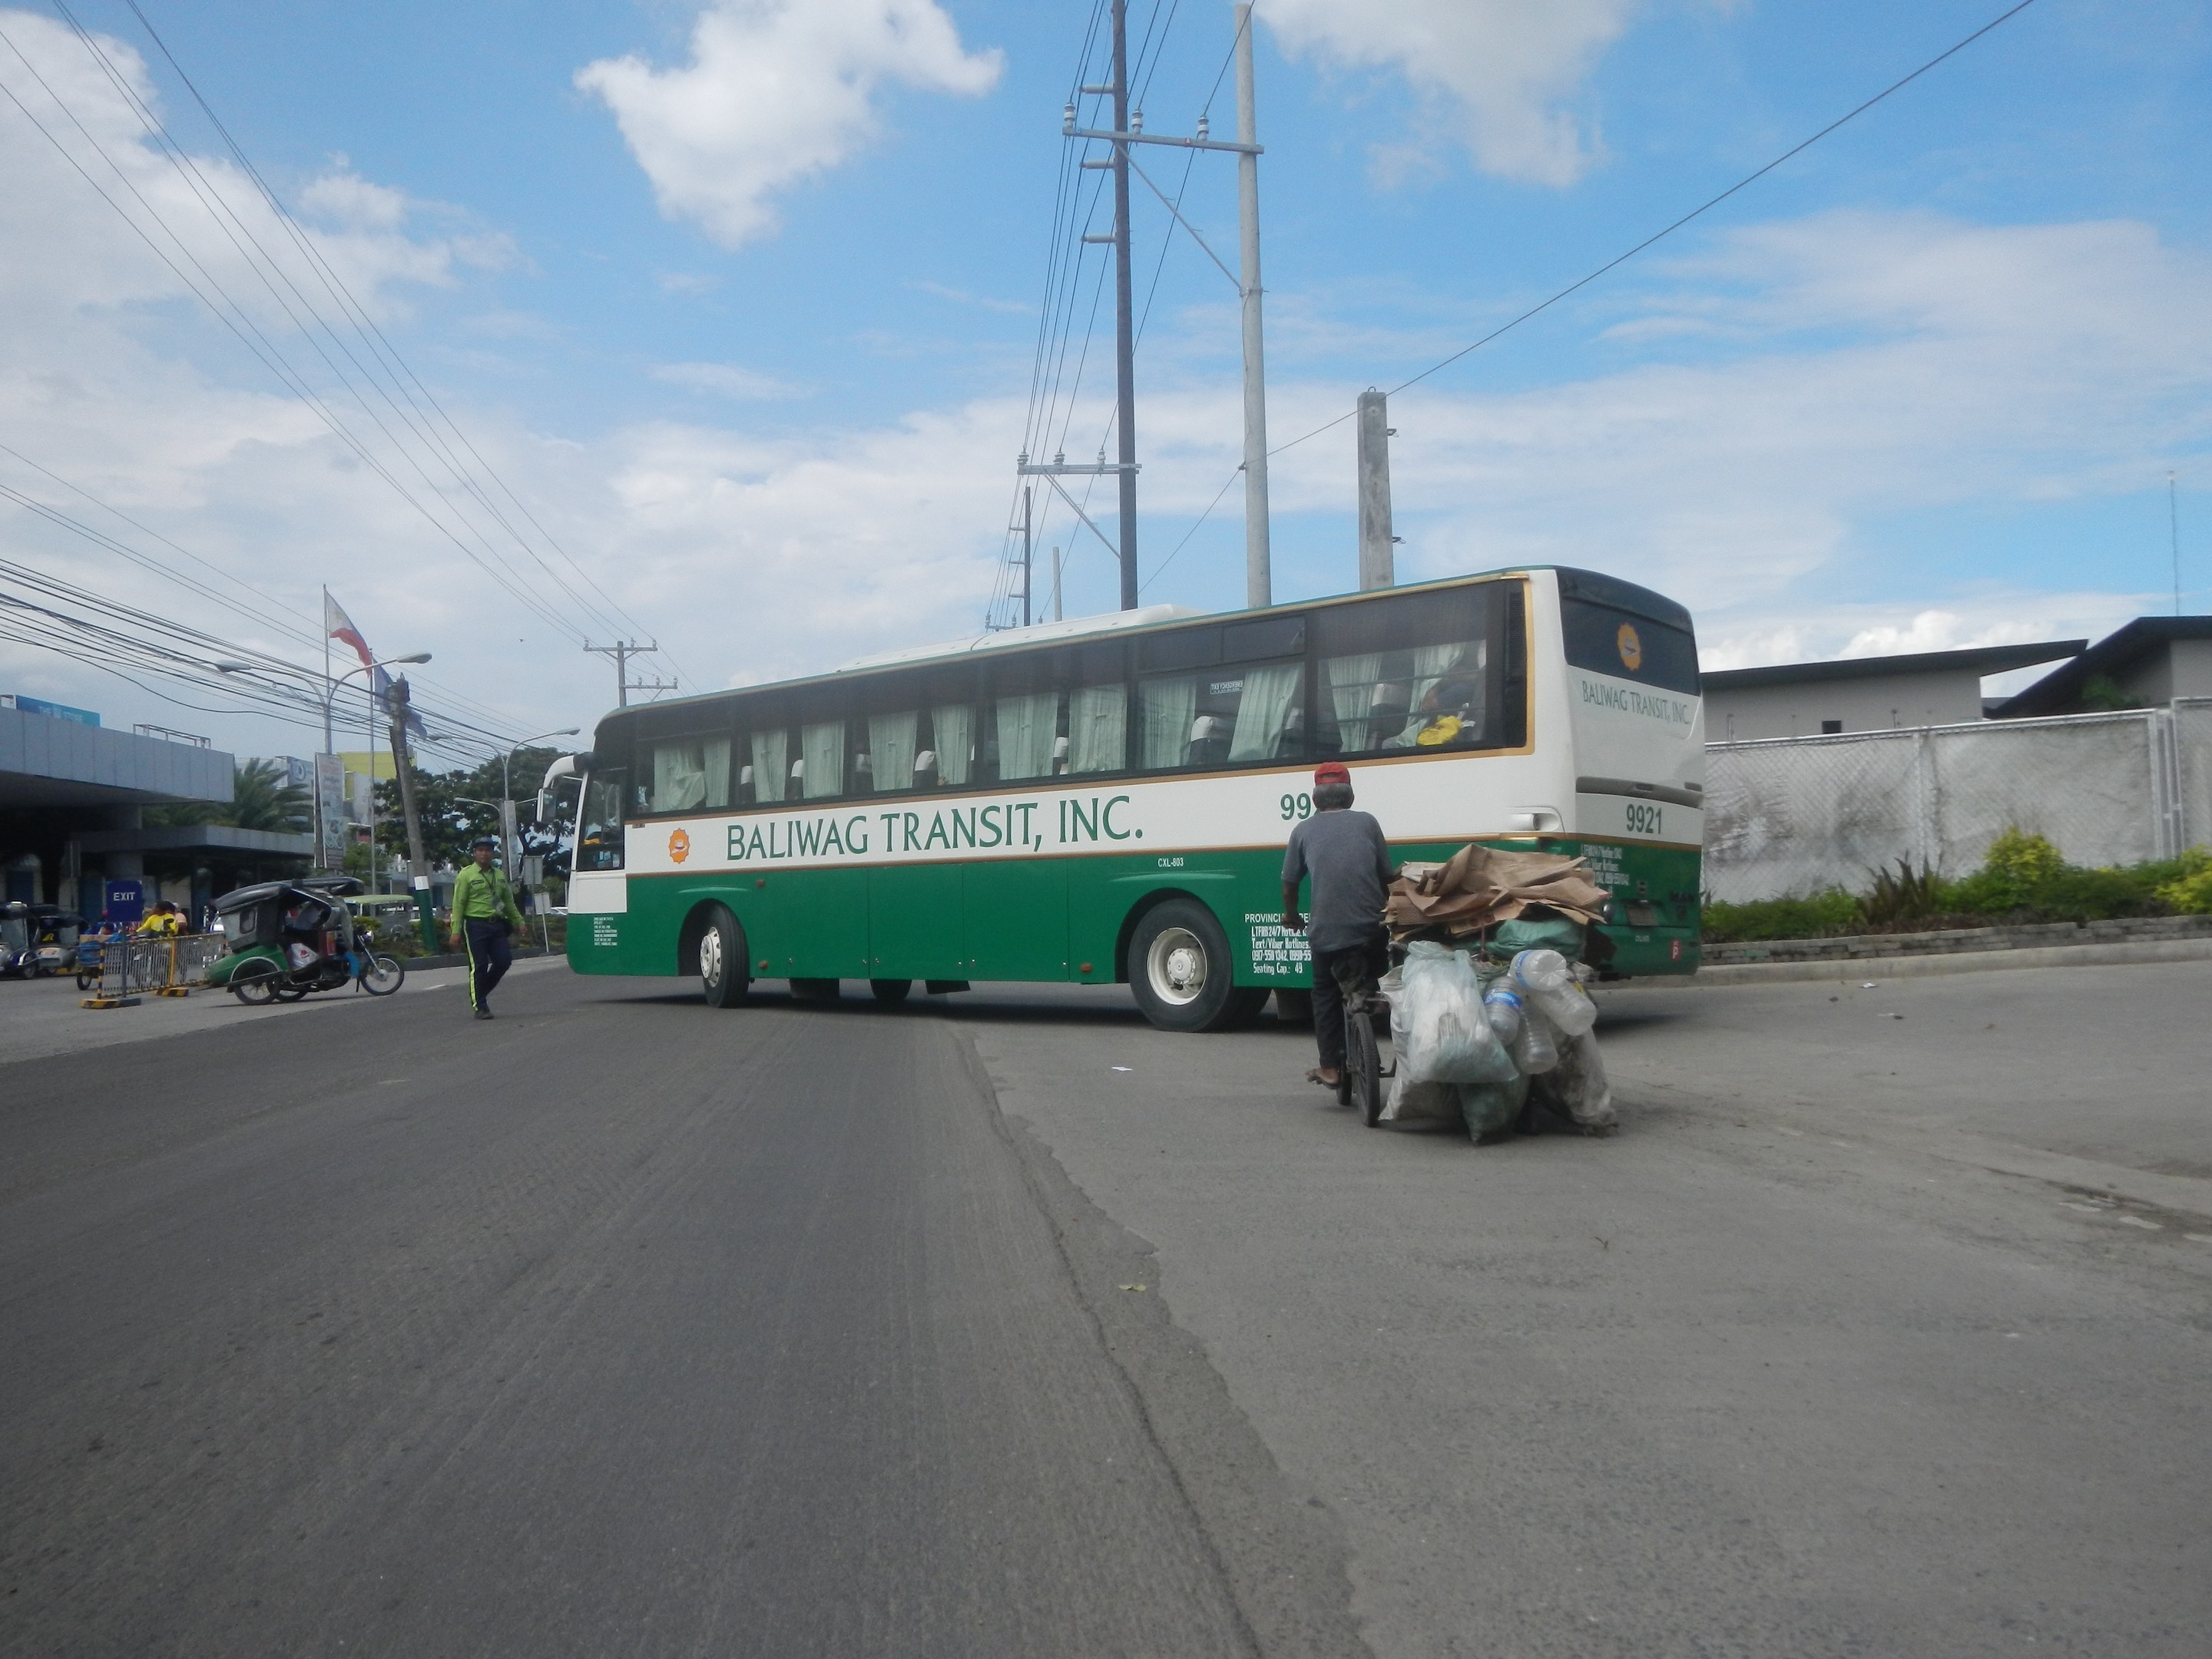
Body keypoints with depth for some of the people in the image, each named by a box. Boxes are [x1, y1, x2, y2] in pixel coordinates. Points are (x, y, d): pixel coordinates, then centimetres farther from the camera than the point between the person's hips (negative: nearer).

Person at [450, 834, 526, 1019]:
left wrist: (519, 921, 20)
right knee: (478, 967, -5)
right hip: (475, 926, -6)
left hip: (496, 925, 6)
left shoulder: (499, 875, 16)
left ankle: (482, 992, 19)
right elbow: (458, 904, -6)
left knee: (504, 960, -2)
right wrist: (456, 931, -13)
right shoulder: (466, 875, -2)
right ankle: (480, 1007, 2)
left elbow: (508, 902, 24)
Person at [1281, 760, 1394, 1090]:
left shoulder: (1304, 831, 8)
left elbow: (1289, 883, 12)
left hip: (1325, 930, 0)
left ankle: (1330, 1067, 11)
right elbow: (1387, 875, 11)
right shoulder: (1367, 822, 8)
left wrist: (1291, 916, 30)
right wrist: (1387, 912, 27)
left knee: (1325, 993, 14)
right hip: (1371, 926, 0)